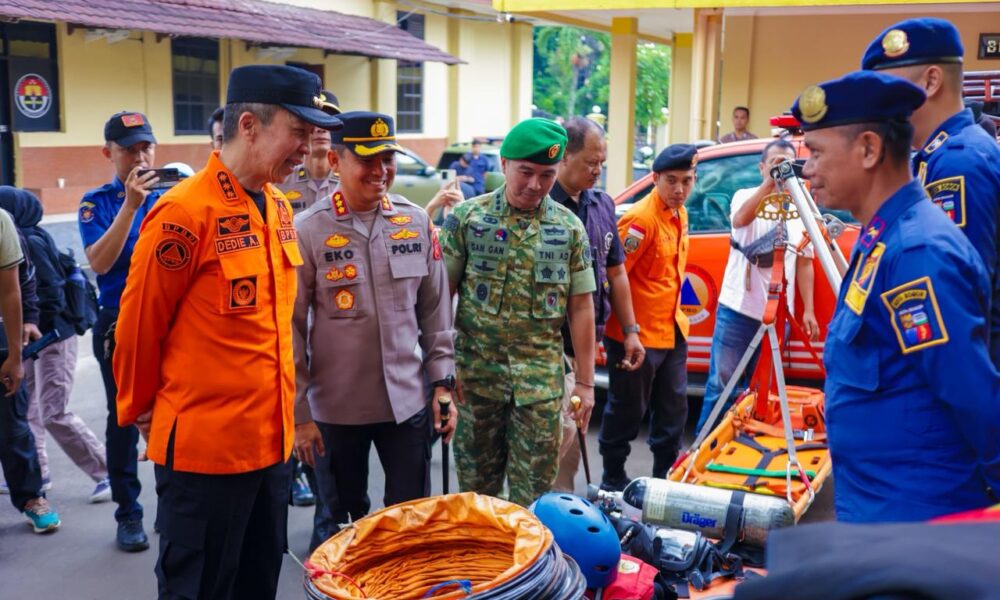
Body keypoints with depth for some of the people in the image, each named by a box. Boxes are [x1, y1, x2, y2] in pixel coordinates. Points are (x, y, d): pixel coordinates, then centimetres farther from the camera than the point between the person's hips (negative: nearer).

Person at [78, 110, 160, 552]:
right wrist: (130, 205, -22)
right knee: (124, 420, 8)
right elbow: (99, 262, -16)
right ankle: (128, 514, 19)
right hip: (120, 327, -1)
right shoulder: (98, 203, -1)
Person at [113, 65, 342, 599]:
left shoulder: (278, 207, 7)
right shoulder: (185, 213, -18)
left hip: (272, 440, 7)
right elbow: (139, 329, -9)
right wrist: (140, 412, 4)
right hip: (203, 448, -7)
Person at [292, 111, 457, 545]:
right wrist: (299, 411, -6)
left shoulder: (417, 222, 1)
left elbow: (435, 310, 8)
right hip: (335, 409, -2)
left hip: (407, 402, 2)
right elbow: (291, 328, -6)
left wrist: (442, 382, 5)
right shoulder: (308, 231, -9)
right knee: (346, 522, 15)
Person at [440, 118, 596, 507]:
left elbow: (581, 307, 5)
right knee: (476, 484, 11)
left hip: (541, 380, 1)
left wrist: (585, 381, 3)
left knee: (533, 492, 4)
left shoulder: (570, 227, 3)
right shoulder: (466, 218, -2)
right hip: (476, 373, 0)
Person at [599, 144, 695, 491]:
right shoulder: (642, 218, -20)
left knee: (673, 407, 17)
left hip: (672, 330, 9)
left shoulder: (679, 214, 7)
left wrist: (675, 315, 16)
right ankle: (613, 480, 21)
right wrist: (629, 329, -20)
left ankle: (665, 475, 32)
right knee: (628, 410, 5)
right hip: (639, 334, -9)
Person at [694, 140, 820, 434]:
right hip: (737, 309, -3)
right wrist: (769, 183, -34)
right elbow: (740, 219, -24)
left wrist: (809, 310, 4)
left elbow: (804, 263, 10)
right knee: (721, 383, 0)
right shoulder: (746, 196, 1)